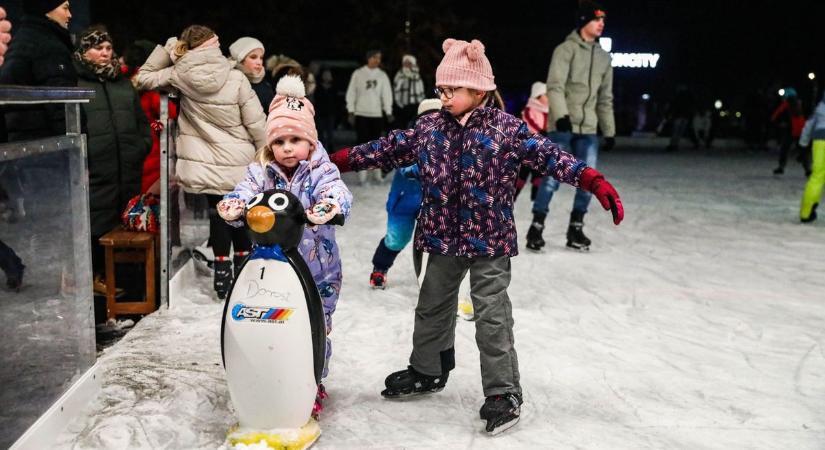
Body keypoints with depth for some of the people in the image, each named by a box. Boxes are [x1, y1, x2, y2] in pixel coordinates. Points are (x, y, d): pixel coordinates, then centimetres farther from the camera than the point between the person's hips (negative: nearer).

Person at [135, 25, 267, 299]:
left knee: (218, 213, 13)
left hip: (205, 164, 1)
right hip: (240, 163, -1)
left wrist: (167, 48, 6)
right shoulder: (236, 78, -11)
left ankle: (223, 273, 15)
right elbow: (256, 123, -8)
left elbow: (145, 77, 11)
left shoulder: (179, 76, -6)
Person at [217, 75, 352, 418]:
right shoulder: (260, 172, 0)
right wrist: (234, 204, -41)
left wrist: (331, 204, -53)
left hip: (317, 271, -2)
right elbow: (246, 191, -17)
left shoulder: (321, 171, -9)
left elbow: (337, 191, -28)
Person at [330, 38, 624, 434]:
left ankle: (503, 393, 14)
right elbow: (392, 148, 9)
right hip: (443, 238, 5)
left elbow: (546, 154, -17)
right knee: (432, 307, 19)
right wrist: (341, 159, 10)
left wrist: (592, 180, -28)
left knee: (492, 317, 0)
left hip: (489, 239, -5)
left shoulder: (505, 128, -11)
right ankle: (426, 371, 40)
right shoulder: (430, 126, 2)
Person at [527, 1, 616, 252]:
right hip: (562, 127, -6)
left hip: (588, 129, 6)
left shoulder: (603, 57, 16)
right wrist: (561, 115, -27)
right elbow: (555, 86, -13)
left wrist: (609, 131, 15)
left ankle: (576, 229, 12)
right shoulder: (566, 49, -3)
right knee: (553, 177, -8)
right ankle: (536, 228, 2)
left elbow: (605, 99, 18)